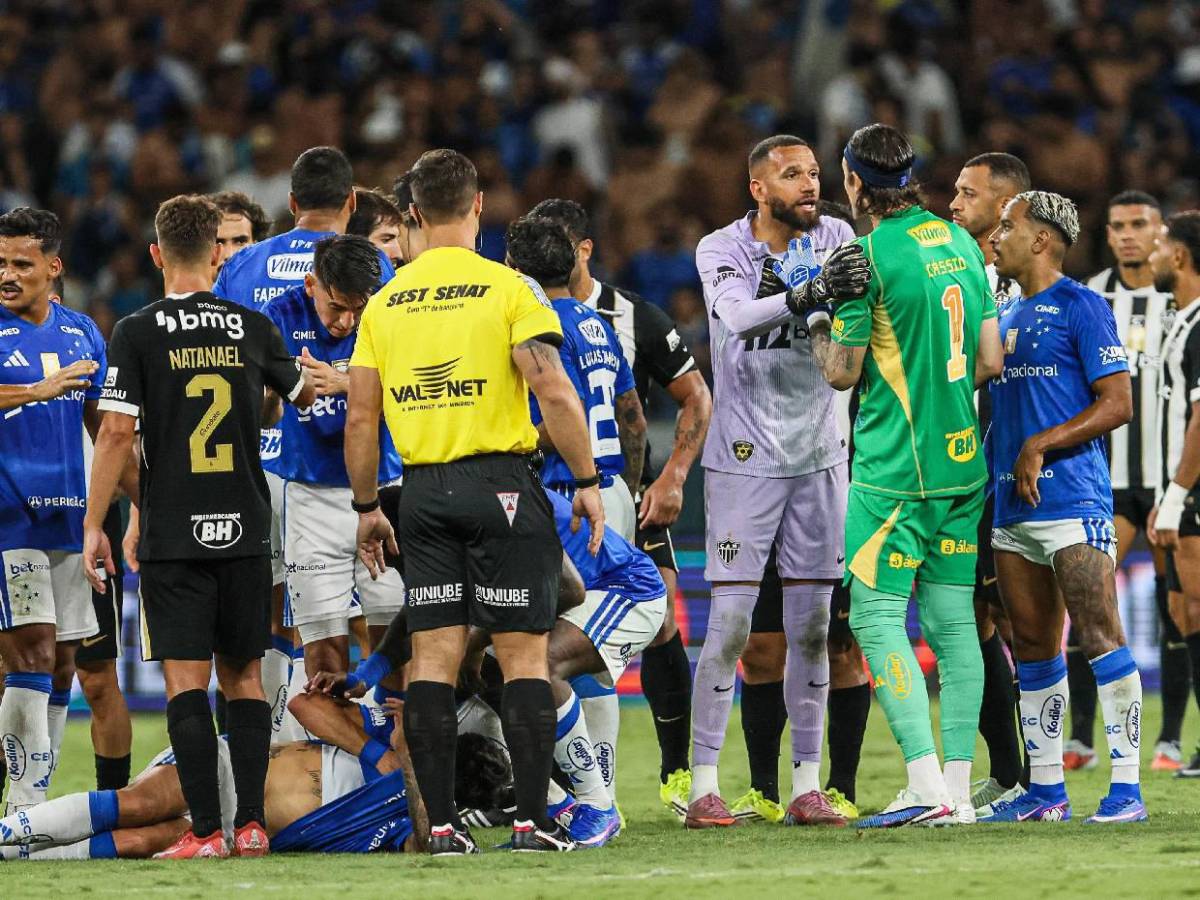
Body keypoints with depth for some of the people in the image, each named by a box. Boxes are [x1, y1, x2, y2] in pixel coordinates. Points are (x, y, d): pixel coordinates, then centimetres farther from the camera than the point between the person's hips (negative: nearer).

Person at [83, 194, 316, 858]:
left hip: (172, 535, -3)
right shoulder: (254, 329, 3)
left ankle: (206, 830, -8)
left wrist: (94, 525, -3)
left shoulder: (137, 334, -6)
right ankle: (251, 823, 6)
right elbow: (302, 394, 21)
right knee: (243, 677, 11)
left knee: (186, 680, -2)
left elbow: (116, 432, -9)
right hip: (245, 530, 3)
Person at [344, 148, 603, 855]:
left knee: (434, 658, 4)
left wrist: (367, 508, 17)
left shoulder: (384, 304, 7)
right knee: (524, 656, 0)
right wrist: (587, 481, -4)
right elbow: (553, 390, -12)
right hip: (500, 485, -4)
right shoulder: (508, 288, -5)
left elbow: (361, 417, 8)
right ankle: (532, 819, -4)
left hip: (424, 492, 4)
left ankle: (442, 824, 1)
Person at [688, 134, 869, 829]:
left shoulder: (834, 240, 1)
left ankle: (807, 785, 10)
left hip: (818, 457, 3)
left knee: (811, 626, 5)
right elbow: (741, 316, -29)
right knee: (730, 622, -6)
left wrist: (861, 285, -36)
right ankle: (704, 786, -3)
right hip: (744, 457, -3)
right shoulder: (723, 251, -8)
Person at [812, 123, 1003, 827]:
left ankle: (926, 786, -15)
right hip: (962, 462, 7)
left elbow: (842, 373, -7)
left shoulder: (870, 254, -12)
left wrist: (818, 316, 10)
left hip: (895, 471, -7)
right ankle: (958, 788, 7)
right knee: (953, 621, 9)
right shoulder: (960, 243, 8)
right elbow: (990, 360, 10)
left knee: (877, 616, -5)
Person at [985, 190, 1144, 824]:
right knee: (1032, 648, 9)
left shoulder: (1081, 307, -4)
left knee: (1101, 636, -11)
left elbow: (1117, 404, -9)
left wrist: (1040, 445, -15)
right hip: (1013, 507, 8)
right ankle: (1045, 790, 14)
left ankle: (1126, 787, -12)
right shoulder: (1005, 317, 20)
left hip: (1072, 502, -8)